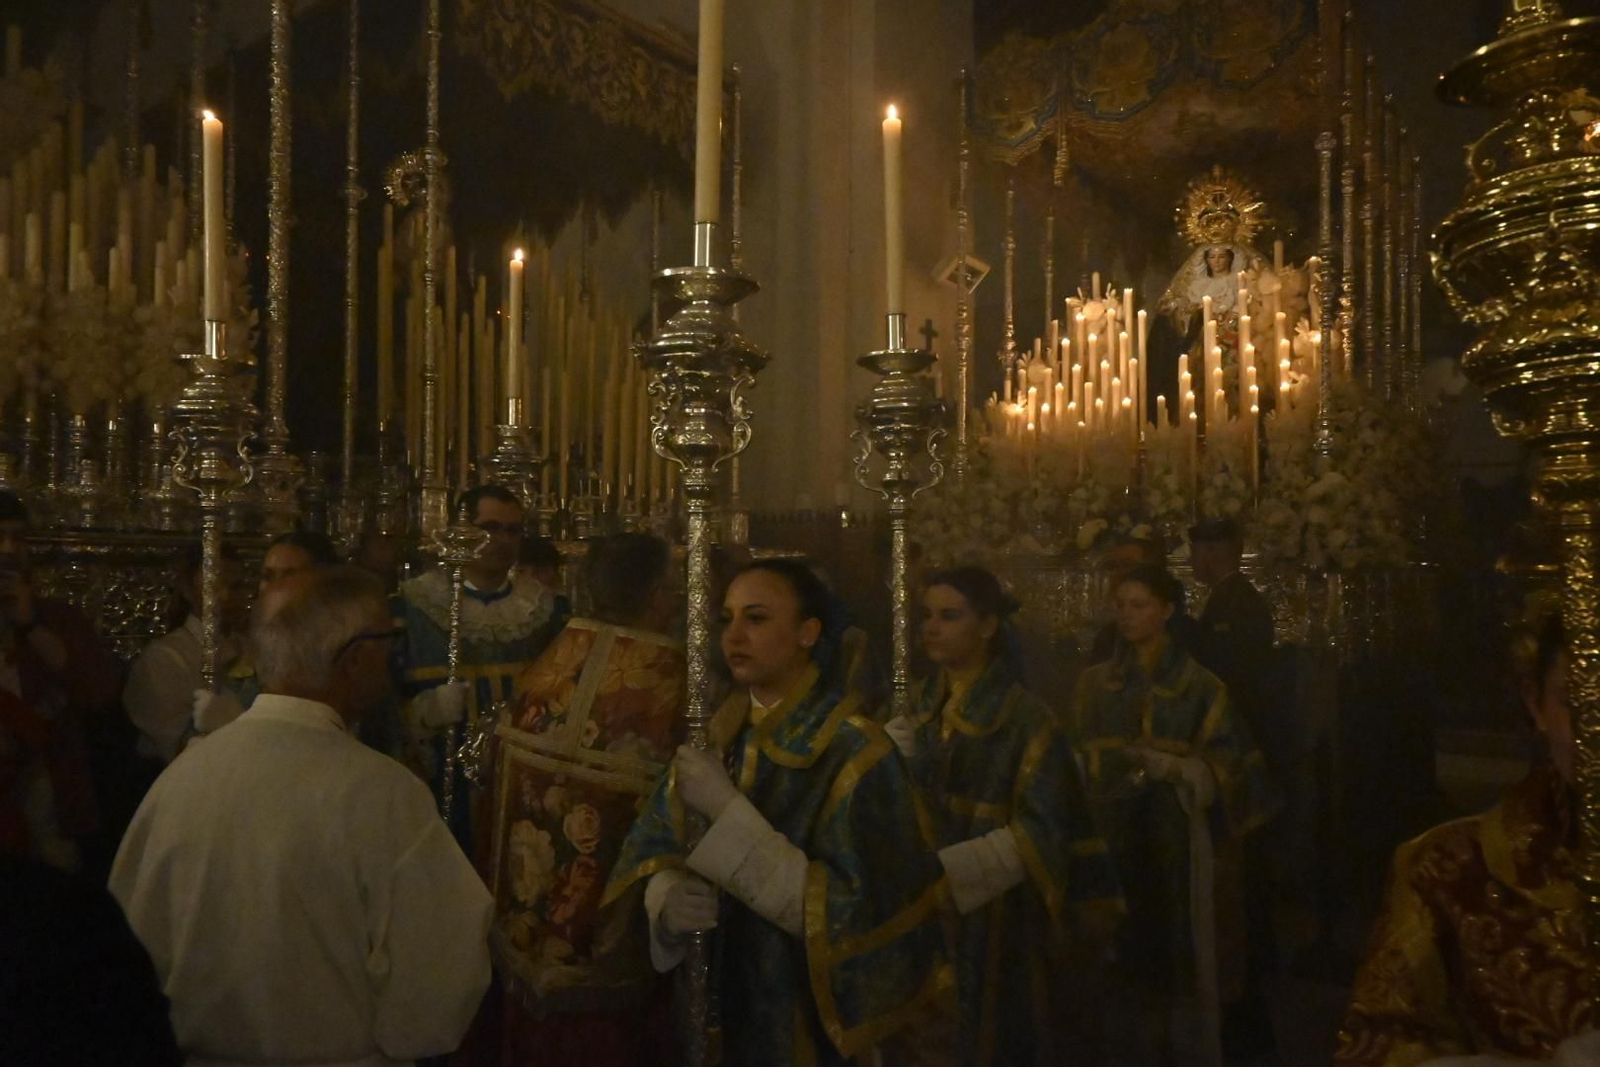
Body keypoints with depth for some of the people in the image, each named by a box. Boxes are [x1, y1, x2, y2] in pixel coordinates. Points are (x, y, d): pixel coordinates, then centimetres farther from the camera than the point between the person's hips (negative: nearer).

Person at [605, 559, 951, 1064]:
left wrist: (728, 812, -30)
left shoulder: (854, 750, -20)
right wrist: (667, 896, -25)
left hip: (816, 1014, -5)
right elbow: (653, 847, -2)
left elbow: (848, 907, -25)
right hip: (721, 994, 5)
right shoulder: (713, 736, -2)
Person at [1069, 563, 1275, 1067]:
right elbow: (1078, 758, 10)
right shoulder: (1095, 682, 7)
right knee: (1122, 955, 1)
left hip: (1175, 841, -2)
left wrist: (1171, 767, -19)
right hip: (1112, 837, 2)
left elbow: (1224, 765, -2)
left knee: (1177, 953, -1)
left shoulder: (1200, 686, 0)